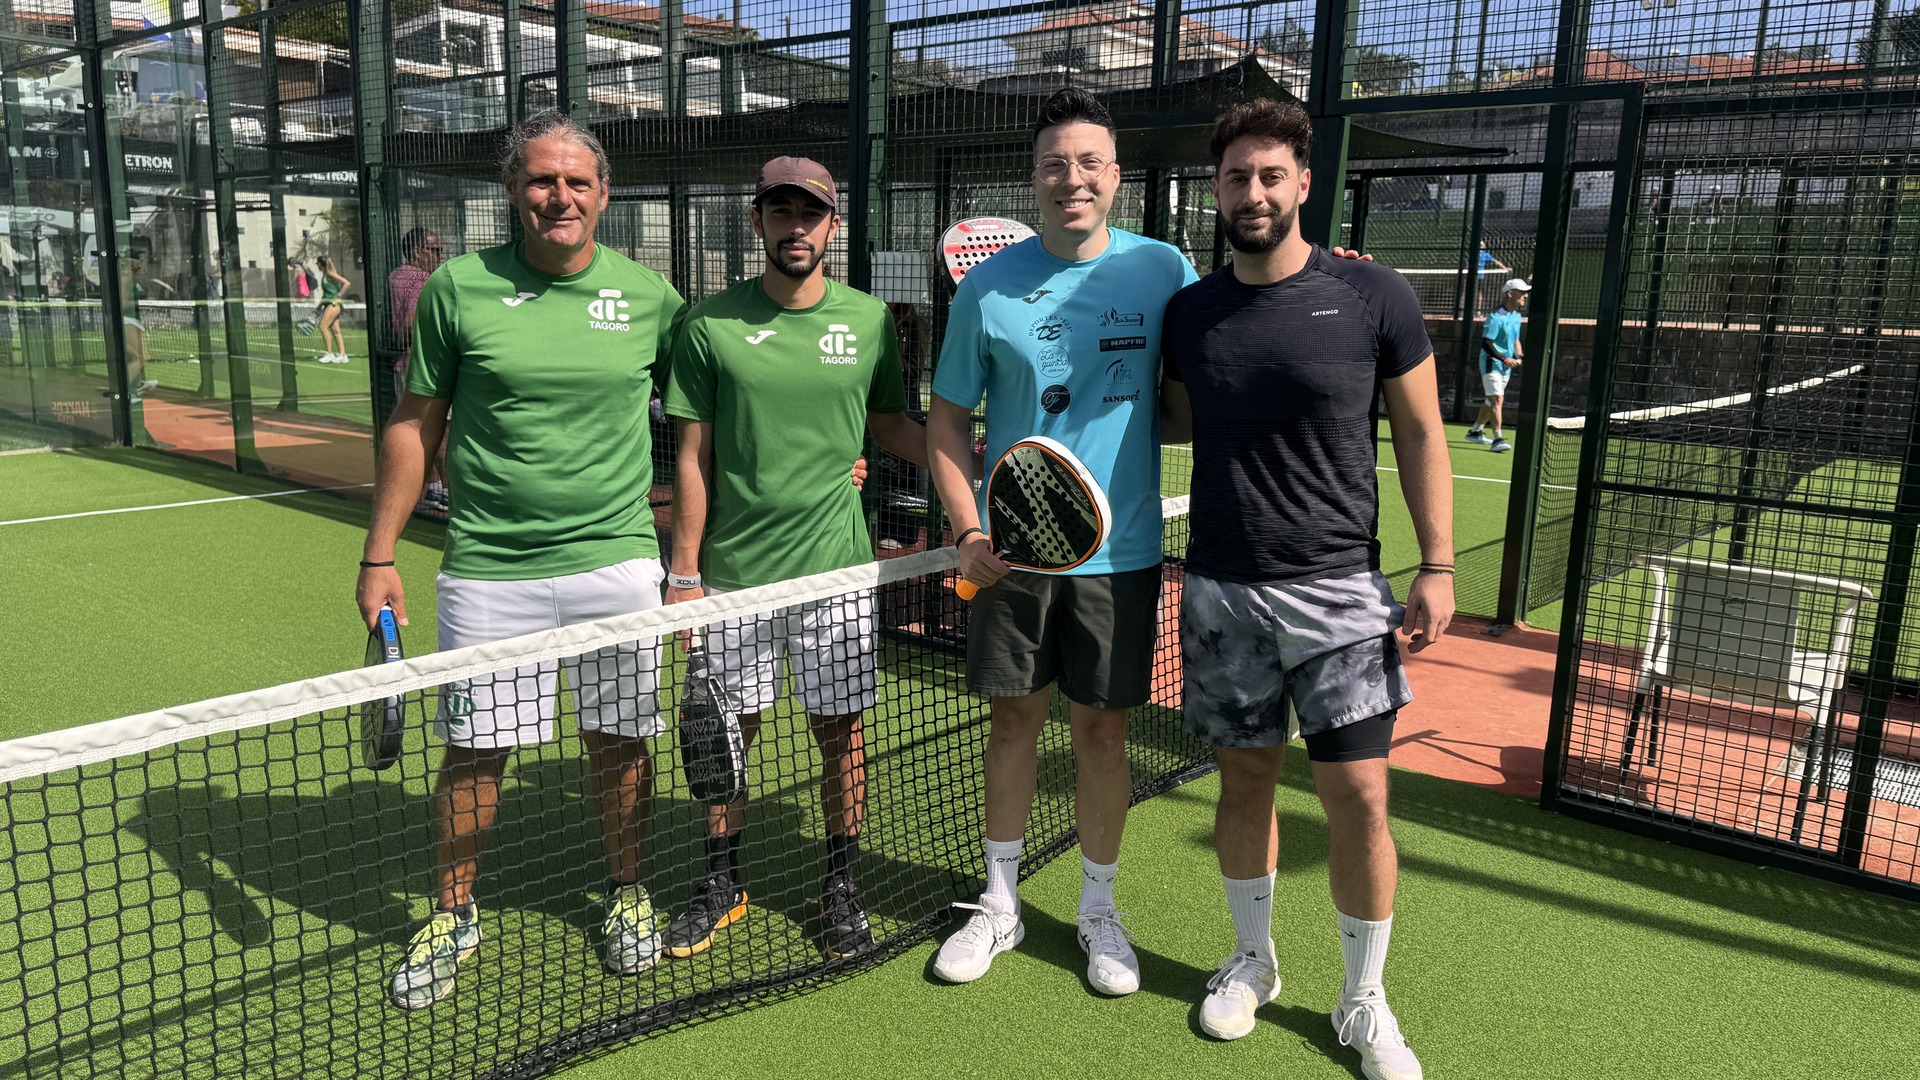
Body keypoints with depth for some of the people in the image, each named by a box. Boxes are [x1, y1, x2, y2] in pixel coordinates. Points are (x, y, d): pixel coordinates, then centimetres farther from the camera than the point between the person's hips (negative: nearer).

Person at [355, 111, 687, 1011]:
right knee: (474, 748, 8)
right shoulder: (458, 288, -1)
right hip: (487, 566, 0)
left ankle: (625, 893, 33)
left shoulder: (649, 296, 1)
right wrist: (380, 556, 4)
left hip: (617, 560, 1)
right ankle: (452, 914, 30)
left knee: (618, 739, 11)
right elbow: (415, 423, 5)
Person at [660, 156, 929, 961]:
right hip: (733, 572, 0)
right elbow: (692, 457, 0)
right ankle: (722, 883, 31)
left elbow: (889, 423, 15)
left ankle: (841, 884, 28)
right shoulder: (711, 323, -2)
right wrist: (683, 574, -2)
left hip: (836, 569, 1)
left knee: (839, 734, 9)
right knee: (727, 732, 10)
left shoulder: (870, 321, 2)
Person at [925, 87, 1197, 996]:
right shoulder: (986, 289, -3)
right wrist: (969, 529, -8)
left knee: (1102, 728, 9)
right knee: (1014, 718, 12)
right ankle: (999, 903, 30)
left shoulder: (1163, 270, -2)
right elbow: (947, 420, 3)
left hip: (1119, 551, 0)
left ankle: (1098, 910, 29)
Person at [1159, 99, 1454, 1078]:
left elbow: (1420, 434, 1)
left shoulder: (1374, 297, -4)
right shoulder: (1188, 311, 5)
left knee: (1358, 797, 0)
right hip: (1221, 593, 3)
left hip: (1339, 591, -2)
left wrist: (1437, 566, -4)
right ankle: (1251, 961, 35)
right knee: (1245, 780, 12)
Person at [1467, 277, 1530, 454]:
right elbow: (1486, 344, -20)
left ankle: (1475, 431, 31)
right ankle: (1497, 439, -20)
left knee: (1492, 401, 16)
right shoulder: (1496, 317, -16)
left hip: (1506, 365, 9)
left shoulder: (1516, 316, 10)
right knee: (1497, 399, -17)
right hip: (1491, 362, -9)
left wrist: (1518, 357, 4)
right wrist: (1504, 358, -27)